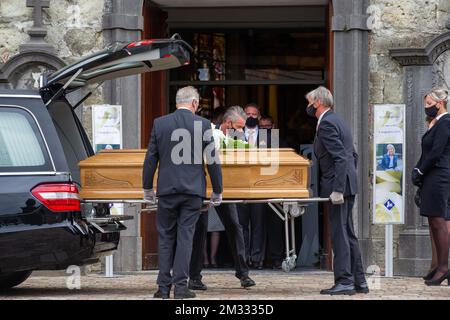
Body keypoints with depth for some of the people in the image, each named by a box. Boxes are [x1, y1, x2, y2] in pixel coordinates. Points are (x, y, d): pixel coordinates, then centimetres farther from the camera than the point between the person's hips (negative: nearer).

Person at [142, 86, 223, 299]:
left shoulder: (159, 123, 0)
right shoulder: (203, 125, -4)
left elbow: (151, 158, 3)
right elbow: (212, 160, -1)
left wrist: (147, 188, 13)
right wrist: (217, 191, 9)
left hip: (167, 190, 1)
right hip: (193, 190, -1)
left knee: (165, 236, 9)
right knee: (185, 237, 2)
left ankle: (164, 286, 6)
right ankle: (180, 287, -1)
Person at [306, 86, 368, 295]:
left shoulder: (326, 124, -13)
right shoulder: (338, 121, 18)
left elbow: (340, 157, -21)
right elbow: (353, 156, 23)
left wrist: (337, 189, -23)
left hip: (338, 185, -10)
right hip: (347, 185, 10)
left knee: (339, 234, -8)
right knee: (348, 233, 14)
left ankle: (344, 282, -8)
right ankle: (359, 281, 16)